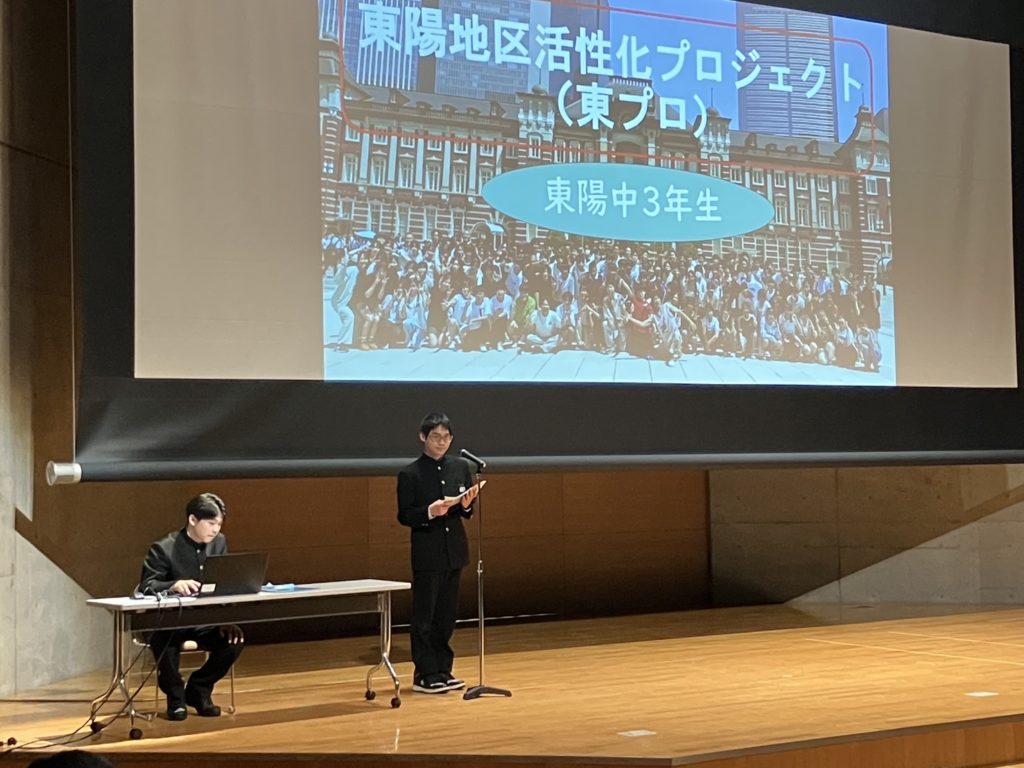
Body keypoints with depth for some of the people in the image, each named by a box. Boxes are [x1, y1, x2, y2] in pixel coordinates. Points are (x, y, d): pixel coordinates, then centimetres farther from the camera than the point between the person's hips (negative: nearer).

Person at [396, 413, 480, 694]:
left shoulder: (461, 467, 6)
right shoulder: (410, 474, -7)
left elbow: (468, 509, 11)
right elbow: (404, 516, -7)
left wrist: (466, 506, -12)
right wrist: (429, 512, -24)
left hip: (455, 549, 5)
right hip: (427, 552, -5)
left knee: (447, 613, 10)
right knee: (424, 615, 0)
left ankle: (442, 670, 18)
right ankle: (424, 674, 6)